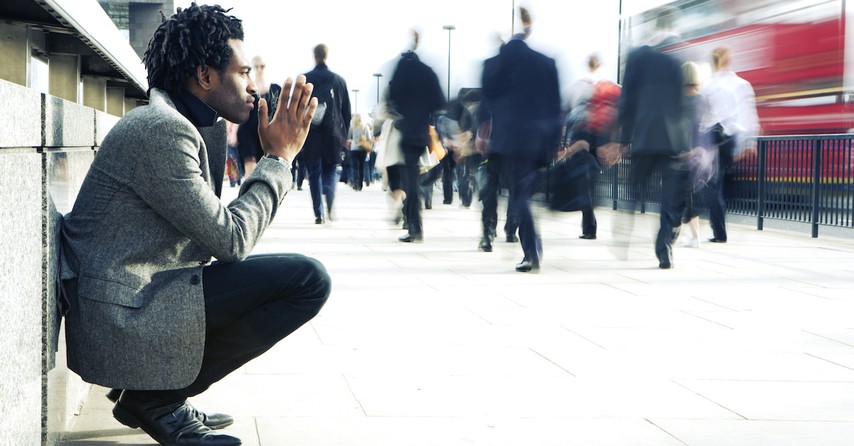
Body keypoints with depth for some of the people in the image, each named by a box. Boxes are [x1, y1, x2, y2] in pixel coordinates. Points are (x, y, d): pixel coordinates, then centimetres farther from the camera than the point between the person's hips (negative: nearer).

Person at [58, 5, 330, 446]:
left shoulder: (181, 126, 16)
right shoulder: (160, 130, -16)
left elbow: (214, 225, 16)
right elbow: (230, 240, -16)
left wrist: (276, 156, 10)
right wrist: (280, 157, -6)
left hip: (139, 292, 11)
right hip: (123, 313, -11)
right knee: (308, 279, -14)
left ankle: (153, 394, 13)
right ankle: (157, 401, -5)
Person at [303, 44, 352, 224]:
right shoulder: (338, 80, 3)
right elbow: (347, 112, 7)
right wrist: (344, 134, 17)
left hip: (310, 135, -1)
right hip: (333, 135, 1)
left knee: (314, 174, 6)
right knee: (331, 171, 10)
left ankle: (319, 214, 2)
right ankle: (330, 206, -15)